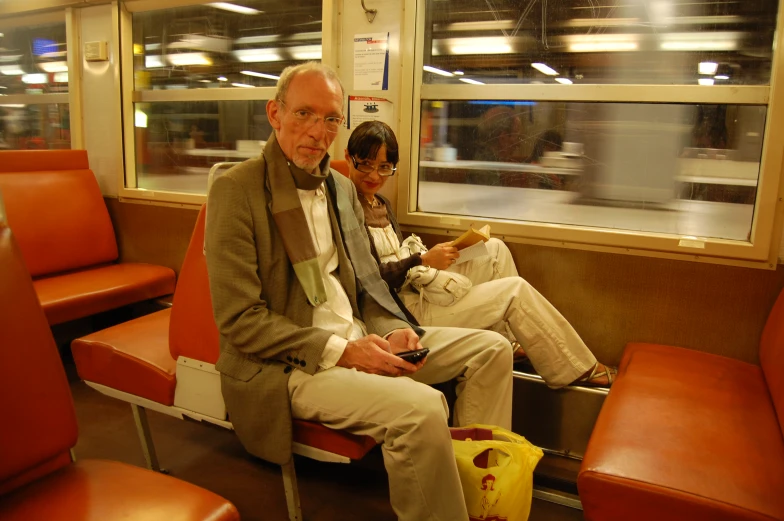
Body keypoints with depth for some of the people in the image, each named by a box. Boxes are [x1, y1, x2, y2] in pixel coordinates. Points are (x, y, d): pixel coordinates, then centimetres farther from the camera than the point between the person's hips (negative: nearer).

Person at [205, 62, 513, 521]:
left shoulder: (343, 188, 11)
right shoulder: (236, 191, -11)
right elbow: (240, 320, -16)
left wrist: (392, 330, -4)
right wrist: (339, 350, -20)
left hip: (357, 338, 8)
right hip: (287, 364, -7)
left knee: (492, 348, 2)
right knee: (421, 407, -30)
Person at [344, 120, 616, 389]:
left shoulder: (380, 203, 13)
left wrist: (435, 256, -2)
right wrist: (423, 261, -21)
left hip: (415, 287, 9)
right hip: (404, 309, -9)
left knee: (494, 249, 8)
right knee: (515, 290, -8)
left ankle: (511, 342, 8)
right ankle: (578, 369, 7)